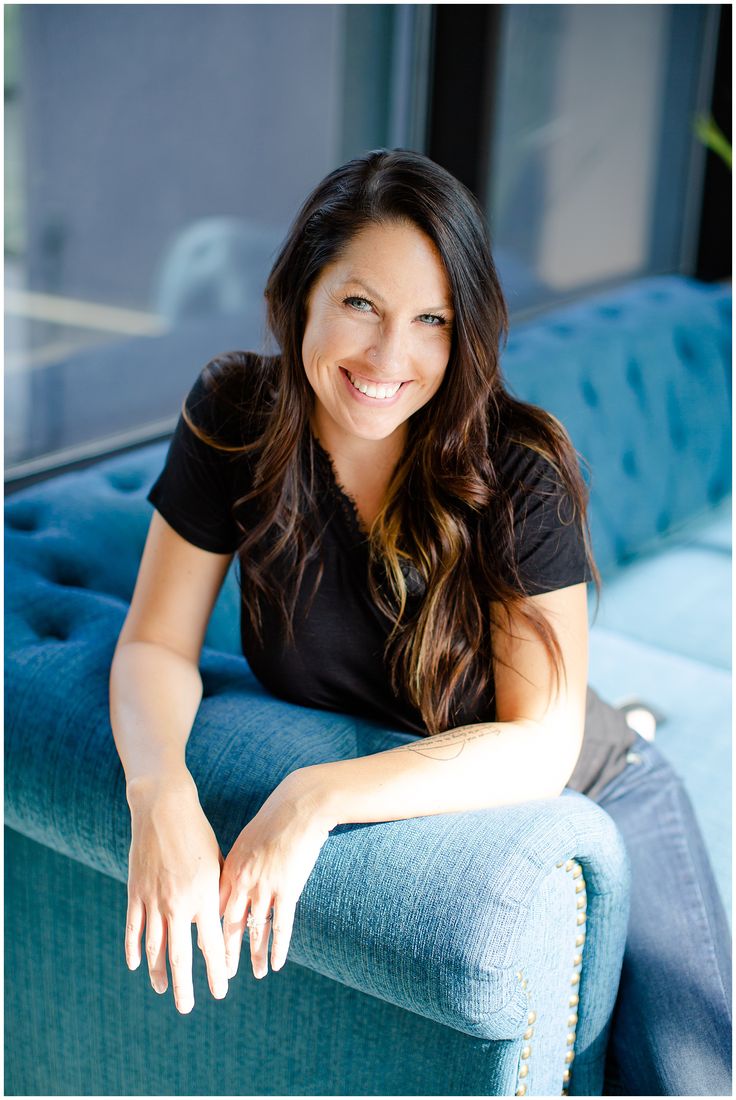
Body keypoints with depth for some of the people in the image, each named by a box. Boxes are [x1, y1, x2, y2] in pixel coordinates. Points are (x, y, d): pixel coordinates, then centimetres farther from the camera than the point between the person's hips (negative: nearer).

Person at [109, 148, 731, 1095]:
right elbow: (156, 646, -11)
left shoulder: (520, 470, -22)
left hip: (586, 801, -1)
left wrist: (320, 795, -36)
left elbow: (539, 747, -24)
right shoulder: (233, 417, -14)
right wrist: (161, 791, -33)